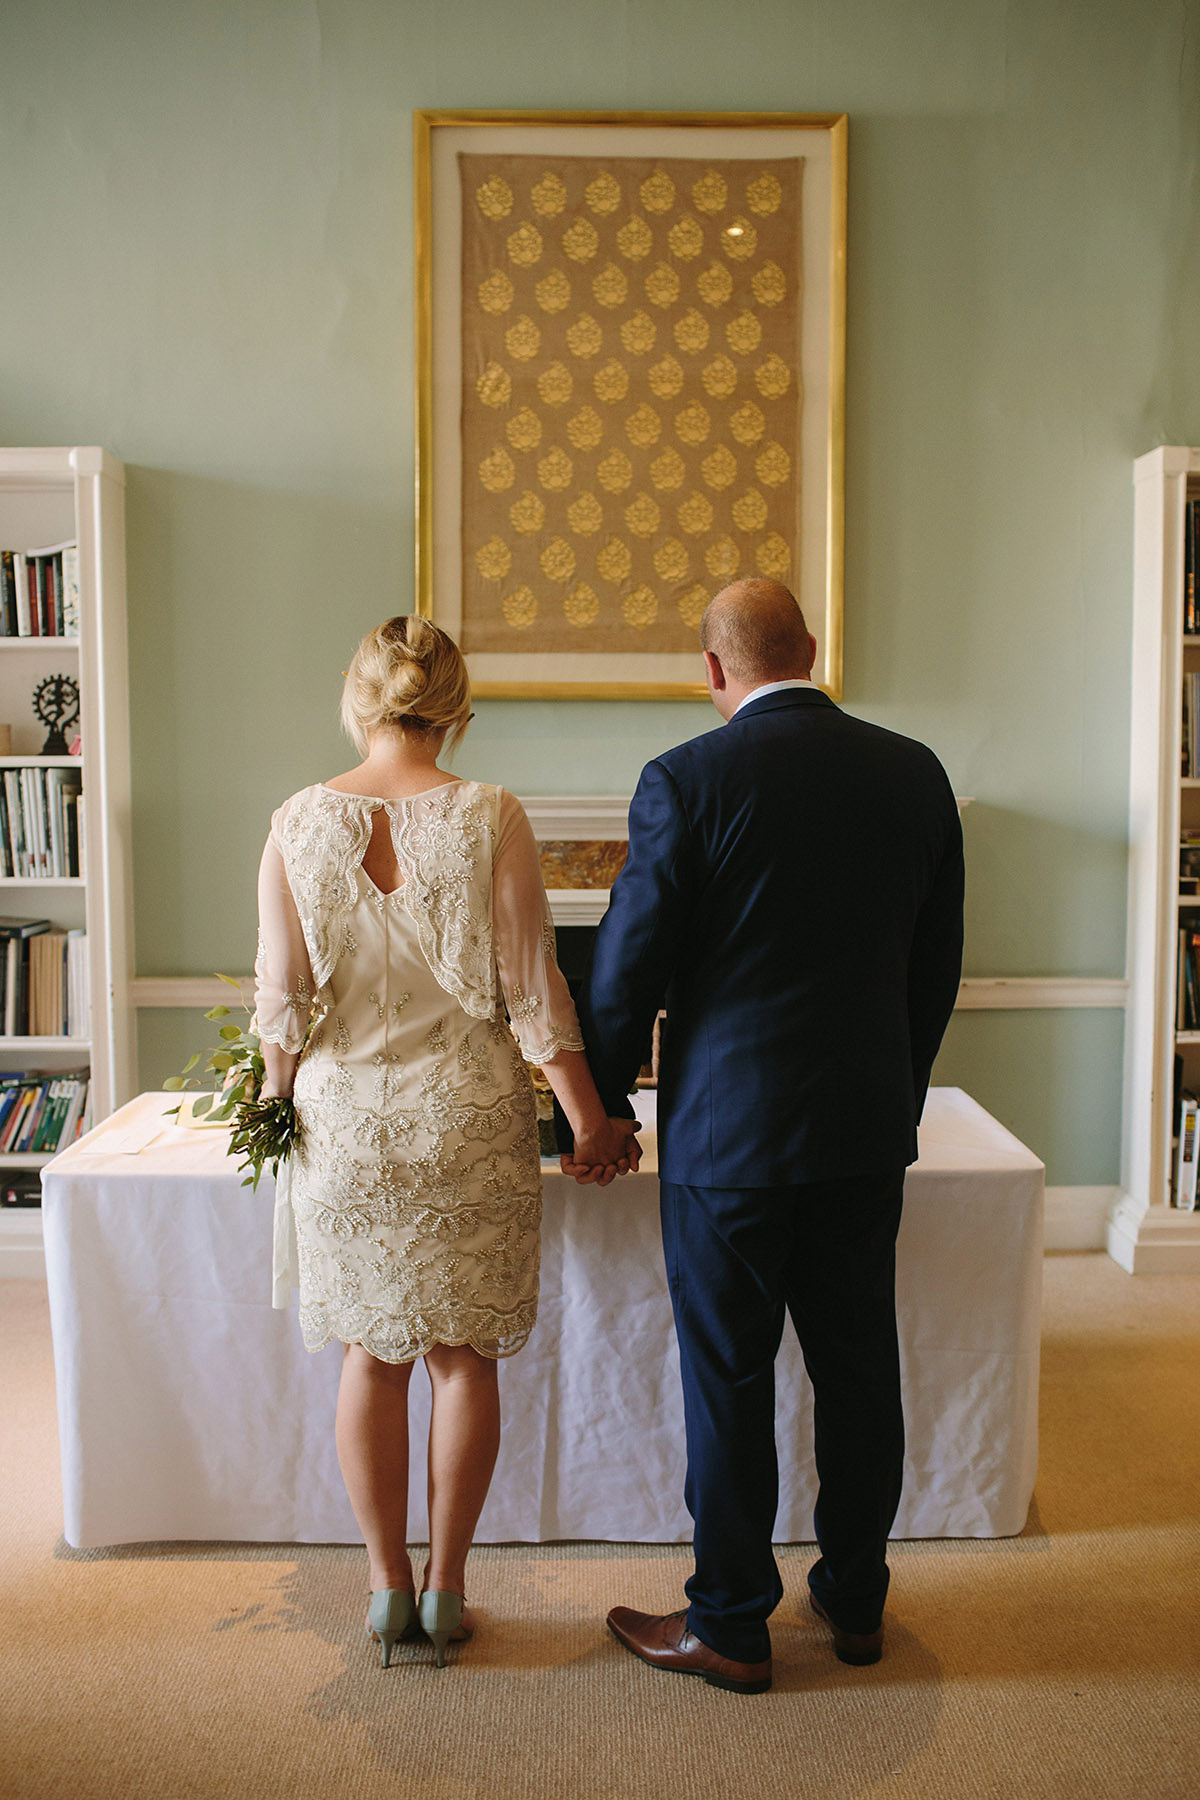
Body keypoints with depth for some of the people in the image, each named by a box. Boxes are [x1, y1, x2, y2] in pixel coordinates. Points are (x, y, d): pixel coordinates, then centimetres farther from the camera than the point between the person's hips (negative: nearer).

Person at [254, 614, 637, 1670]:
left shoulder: (300, 823, -5)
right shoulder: (490, 817, -10)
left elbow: (282, 997, -2)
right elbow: (532, 990, -9)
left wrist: (280, 1102, 15)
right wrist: (591, 1118, 0)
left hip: (346, 1119, 2)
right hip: (470, 1118, -1)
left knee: (374, 1354, 15)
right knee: (464, 1356, 13)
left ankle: (389, 1588, 26)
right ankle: (447, 1588, 23)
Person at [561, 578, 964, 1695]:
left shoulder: (686, 780, -13)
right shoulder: (915, 773, 3)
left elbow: (627, 970, -10)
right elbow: (937, 964, 9)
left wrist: (596, 1111, 5)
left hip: (730, 1129, -5)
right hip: (869, 1126, 5)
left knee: (728, 1378, 8)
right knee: (858, 1364, 17)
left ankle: (731, 1627, 24)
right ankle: (856, 1600, 34)